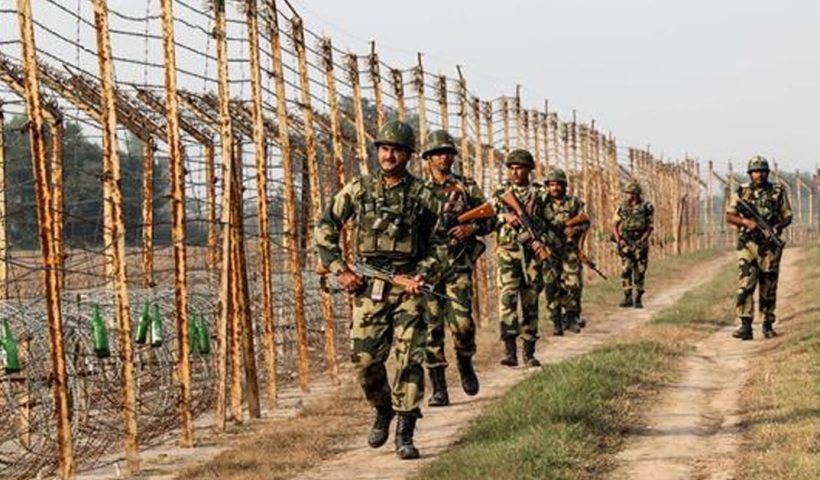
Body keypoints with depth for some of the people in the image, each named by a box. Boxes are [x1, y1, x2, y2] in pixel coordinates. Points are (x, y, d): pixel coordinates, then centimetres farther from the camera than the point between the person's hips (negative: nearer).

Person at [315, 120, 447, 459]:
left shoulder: (423, 195, 3)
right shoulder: (358, 190, 5)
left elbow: (439, 243, 9)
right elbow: (325, 229, 10)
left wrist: (423, 274, -7)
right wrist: (339, 270, 1)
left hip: (407, 286, -1)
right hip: (368, 287, 2)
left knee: (408, 358, -8)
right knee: (365, 360, 3)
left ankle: (405, 434, -3)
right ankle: (382, 411, 31)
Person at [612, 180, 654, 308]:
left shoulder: (646, 207, -3)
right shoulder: (622, 208, 4)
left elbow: (649, 227, -2)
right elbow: (615, 226, 7)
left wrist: (641, 240, -15)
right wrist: (619, 240, -8)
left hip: (640, 244, -2)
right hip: (625, 244, 2)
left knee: (640, 272, 2)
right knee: (625, 270, -9)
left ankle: (638, 299, 10)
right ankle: (628, 298, -6)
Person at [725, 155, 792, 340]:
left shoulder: (778, 192, 4)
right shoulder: (741, 193, 5)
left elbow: (787, 216, 7)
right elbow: (729, 216, 3)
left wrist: (778, 226, -14)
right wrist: (747, 222, -14)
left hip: (770, 246, 1)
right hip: (748, 245, -1)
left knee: (769, 287, 6)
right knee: (745, 284, -13)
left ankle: (768, 325, 19)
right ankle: (746, 326, -17)